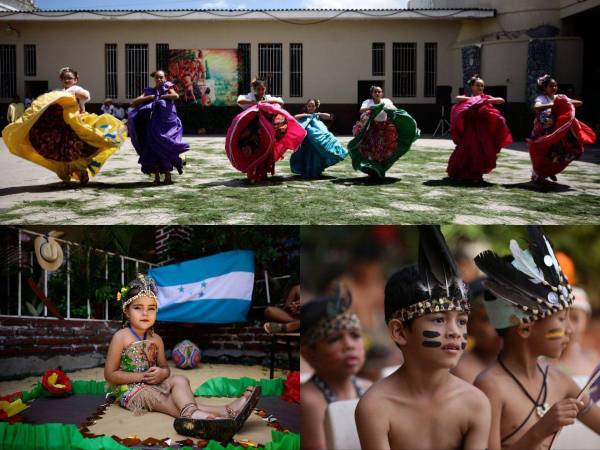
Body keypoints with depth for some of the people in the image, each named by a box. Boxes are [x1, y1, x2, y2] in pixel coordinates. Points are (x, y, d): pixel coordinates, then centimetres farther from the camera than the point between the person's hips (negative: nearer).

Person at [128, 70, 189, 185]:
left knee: (166, 149, -6)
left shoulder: (168, 88, 9)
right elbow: (133, 103, 3)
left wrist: (161, 96, -6)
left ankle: (168, 176, 4)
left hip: (168, 124, -2)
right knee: (154, 149, -5)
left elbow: (176, 96, -15)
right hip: (155, 125, 2)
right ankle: (156, 177, 1)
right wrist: (151, 97, -6)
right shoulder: (149, 91, 13)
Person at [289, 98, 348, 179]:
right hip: (307, 140, 0)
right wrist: (305, 115, -10)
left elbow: (330, 116, 2)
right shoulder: (304, 115, 11)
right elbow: (295, 117, -5)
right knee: (307, 156, -2)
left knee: (316, 155, -1)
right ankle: (306, 173, 5)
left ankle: (315, 172, 8)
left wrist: (318, 114, -2)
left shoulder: (318, 115, 12)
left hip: (317, 141, 1)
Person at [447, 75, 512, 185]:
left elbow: (501, 100, -4)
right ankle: (461, 174, 12)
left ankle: (476, 174, 9)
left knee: (481, 150, -3)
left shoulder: (485, 97, 9)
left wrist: (485, 101, -14)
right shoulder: (467, 97, 6)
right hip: (469, 128, -2)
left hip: (482, 129, 2)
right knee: (467, 150, -3)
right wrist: (472, 99, -20)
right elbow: (458, 98, -16)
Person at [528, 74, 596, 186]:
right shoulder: (541, 98, -11)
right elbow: (536, 107, -35)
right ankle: (539, 177, 14)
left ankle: (550, 172, 33)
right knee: (544, 154, -2)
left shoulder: (560, 97, 5)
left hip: (557, 130, 6)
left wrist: (568, 102, -13)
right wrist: (553, 105, -35)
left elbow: (580, 103, 5)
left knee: (557, 152, 9)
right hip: (544, 131, -6)